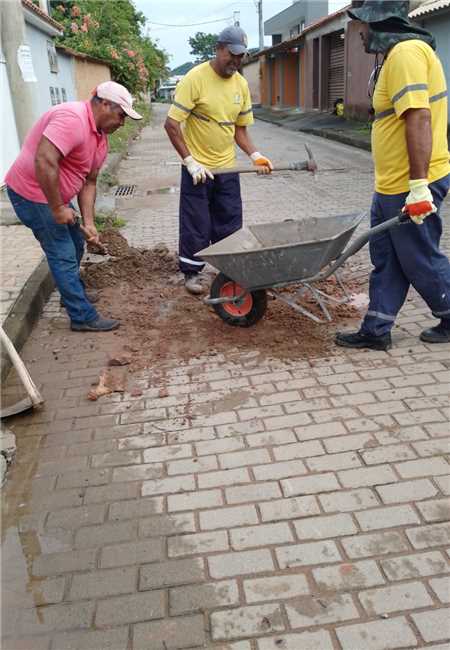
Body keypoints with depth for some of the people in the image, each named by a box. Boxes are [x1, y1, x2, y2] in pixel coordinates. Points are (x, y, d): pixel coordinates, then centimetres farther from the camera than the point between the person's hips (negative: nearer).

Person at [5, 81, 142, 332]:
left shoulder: (100, 137, 6)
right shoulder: (73, 118, -25)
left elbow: (89, 182, 8)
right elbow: (44, 160, -35)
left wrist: (89, 222, -3)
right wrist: (58, 208, -27)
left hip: (55, 196, 10)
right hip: (32, 193, -10)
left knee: (75, 245, 21)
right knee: (64, 255, -5)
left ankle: (74, 294, 41)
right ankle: (83, 316, 5)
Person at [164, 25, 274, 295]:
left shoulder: (241, 84, 3)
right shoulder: (196, 78, -14)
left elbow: (240, 129, 11)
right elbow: (172, 124, -15)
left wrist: (255, 154, -5)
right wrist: (190, 162, -19)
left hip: (227, 168, 5)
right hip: (198, 168, -5)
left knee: (230, 225, 11)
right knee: (196, 225, 4)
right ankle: (192, 273, 21)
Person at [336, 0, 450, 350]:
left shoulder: (406, 52, -16)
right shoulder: (399, 53, 17)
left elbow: (419, 118, -26)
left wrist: (418, 185, -29)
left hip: (410, 187, -10)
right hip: (392, 184, 10)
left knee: (421, 261, 5)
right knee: (386, 259, 12)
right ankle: (376, 331, 21)